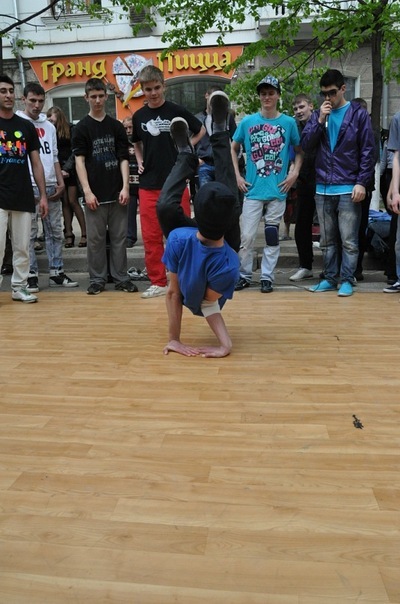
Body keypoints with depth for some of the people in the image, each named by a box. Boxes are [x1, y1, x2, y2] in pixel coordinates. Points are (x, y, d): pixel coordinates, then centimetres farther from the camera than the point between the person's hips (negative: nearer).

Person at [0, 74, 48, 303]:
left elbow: (36, 163, 12)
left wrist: (43, 195, 6)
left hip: (24, 198, 3)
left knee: (22, 248, 7)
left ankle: (19, 287, 17)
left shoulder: (26, 126, 11)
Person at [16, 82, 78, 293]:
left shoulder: (49, 126, 17)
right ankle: (31, 275, 5)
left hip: (51, 187, 6)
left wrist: (60, 182, 7)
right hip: (28, 188, -6)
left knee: (55, 232, 8)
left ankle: (56, 273, 15)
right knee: (29, 234, -2)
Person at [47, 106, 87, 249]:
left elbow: (74, 152, -5)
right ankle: (69, 235, 4)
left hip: (71, 171, -3)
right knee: (65, 203, 2)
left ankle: (84, 233, -3)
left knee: (73, 201, -7)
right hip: (57, 172, 3)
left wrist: (67, 168, -11)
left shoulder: (70, 130, -1)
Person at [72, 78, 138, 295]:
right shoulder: (81, 128, 3)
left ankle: (121, 277, 15)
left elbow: (124, 159, 6)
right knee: (95, 239, 4)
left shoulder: (116, 126, 9)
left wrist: (125, 187, -5)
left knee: (119, 238, 6)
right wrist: (87, 191, -12)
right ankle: (97, 279, 13)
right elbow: (79, 161, -3)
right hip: (95, 194, -2)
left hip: (117, 193, 2)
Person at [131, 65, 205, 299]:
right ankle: (158, 282, 13)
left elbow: (201, 131, 11)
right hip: (148, 185, 3)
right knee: (151, 236, 4)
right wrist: (140, 161, 9)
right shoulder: (139, 116, 9)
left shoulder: (177, 111, -2)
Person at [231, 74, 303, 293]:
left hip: (278, 190, 0)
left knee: (272, 235, 6)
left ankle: (267, 277, 17)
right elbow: (234, 148, 12)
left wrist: (294, 173, -3)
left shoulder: (289, 122, 2)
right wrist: (237, 176, 4)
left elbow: (299, 151, 11)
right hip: (253, 189, 0)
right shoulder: (247, 121, 3)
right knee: (247, 236, -1)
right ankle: (244, 275, 15)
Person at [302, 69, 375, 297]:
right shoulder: (318, 114, 11)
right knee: (327, 240, 11)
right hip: (323, 188, 4)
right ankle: (330, 278, 21)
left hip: (348, 188, -4)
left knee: (349, 240, -1)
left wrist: (362, 182, -11)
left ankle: (347, 280, 8)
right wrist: (320, 120, -9)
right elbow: (306, 145, 2)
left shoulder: (359, 114, 0)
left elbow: (368, 151, -3)